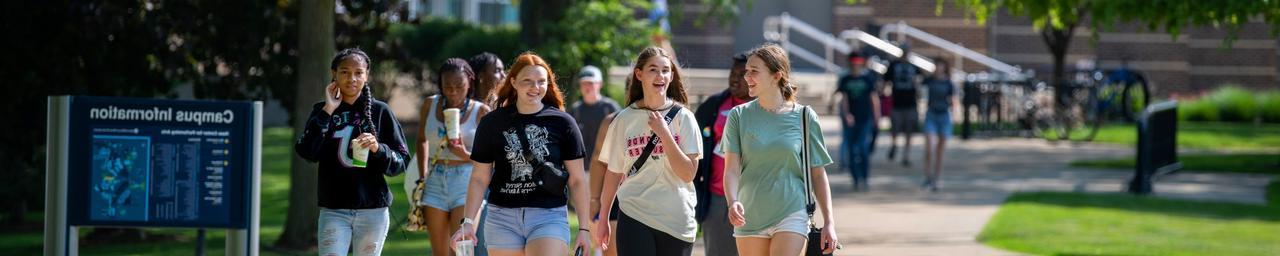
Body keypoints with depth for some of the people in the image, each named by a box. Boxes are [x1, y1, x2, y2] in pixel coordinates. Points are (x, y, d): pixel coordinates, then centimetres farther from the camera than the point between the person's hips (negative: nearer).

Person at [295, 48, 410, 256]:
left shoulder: (380, 111, 4)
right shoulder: (322, 111, 6)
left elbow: (401, 162, 3)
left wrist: (377, 148, -17)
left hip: (373, 210, 0)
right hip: (333, 209, 0)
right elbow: (306, 152, -10)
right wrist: (328, 111, -11)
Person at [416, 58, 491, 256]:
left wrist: (466, 155, -18)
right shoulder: (430, 105, 7)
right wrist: (422, 176, 15)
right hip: (435, 182, 4)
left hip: (466, 182, -4)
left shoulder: (481, 112, -3)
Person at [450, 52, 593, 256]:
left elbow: (577, 179, 6)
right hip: (503, 218, 2)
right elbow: (479, 178, 8)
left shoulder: (562, 123, 3)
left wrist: (584, 227, 2)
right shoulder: (492, 123, 5)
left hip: (549, 217, -2)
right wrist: (468, 222, -2)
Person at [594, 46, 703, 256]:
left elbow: (688, 173, -8)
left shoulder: (683, 118, -1)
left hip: (677, 221, 1)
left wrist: (664, 133, -14)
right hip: (634, 217, 0)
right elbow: (614, 172, 10)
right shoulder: (625, 119, 1)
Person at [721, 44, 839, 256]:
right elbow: (732, 169, -5)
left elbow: (817, 174, 3)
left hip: (791, 214, -3)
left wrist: (829, 222, -2)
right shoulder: (739, 116, 2)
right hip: (750, 218, 3)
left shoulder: (804, 117, -1)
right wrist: (732, 202, -25)